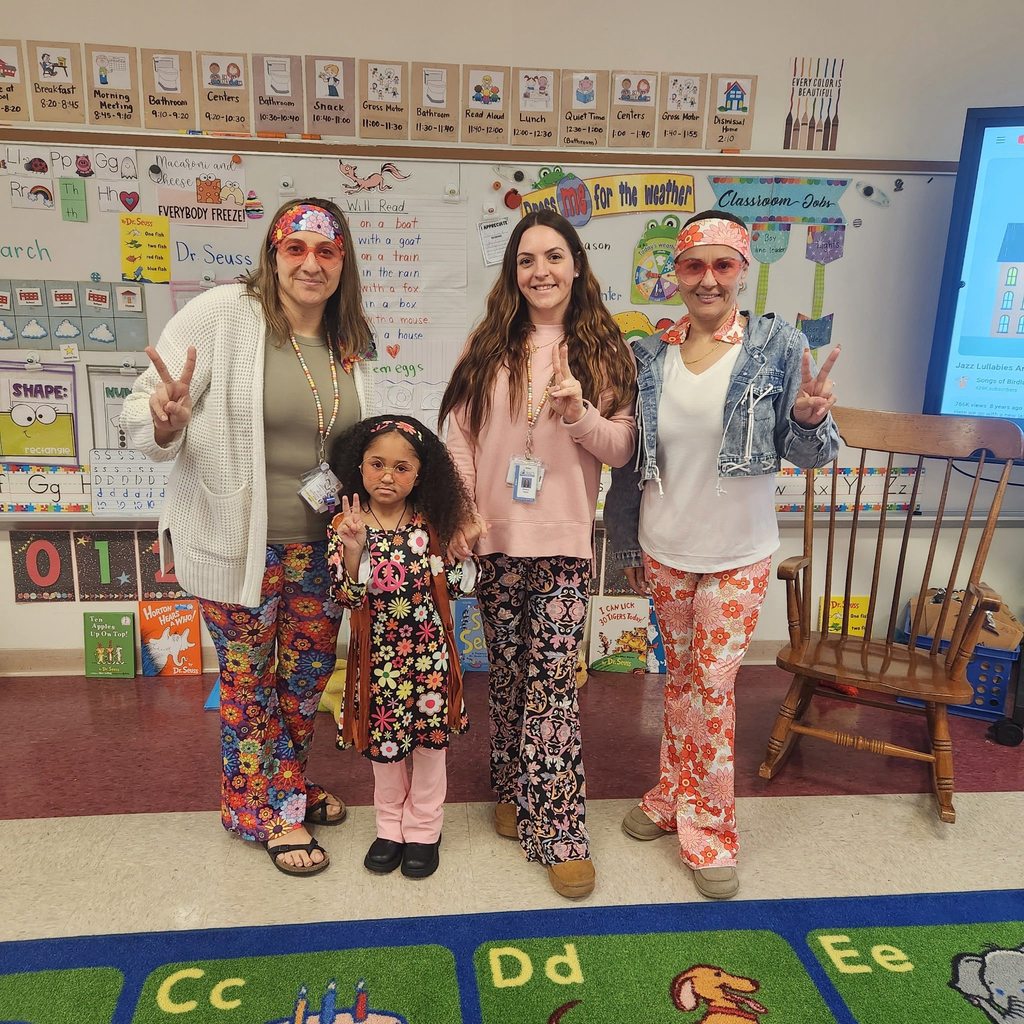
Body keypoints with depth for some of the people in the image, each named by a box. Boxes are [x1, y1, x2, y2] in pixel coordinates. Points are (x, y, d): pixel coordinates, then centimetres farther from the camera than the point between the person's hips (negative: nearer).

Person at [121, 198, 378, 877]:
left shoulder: (351, 344, 4)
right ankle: (271, 810, 33)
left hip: (319, 543, 6)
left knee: (310, 671, 18)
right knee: (250, 676, 11)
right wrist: (166, 421, -36)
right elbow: (140, 412, -12)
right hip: (237, 543, -5)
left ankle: (290, 786, 44)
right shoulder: (221, 315, -14)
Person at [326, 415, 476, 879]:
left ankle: (424, 829, 31)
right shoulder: (346, 526, -8)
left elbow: (454, 585, 3)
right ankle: (390, 827, 36)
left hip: (430, 652, 1)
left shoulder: (432, 524, -3)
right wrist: (355, 550, -29)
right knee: (386, 742, 14)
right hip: (380, 655, -1)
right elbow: (347, 597, -16)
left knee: (431, 739, 11)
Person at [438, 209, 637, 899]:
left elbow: (623, 447, 0)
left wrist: (581, 414, -18)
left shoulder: (602, 348, 3)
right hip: (495, 538, 2)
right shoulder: (490, 346, 7)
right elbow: (459, 433, 4)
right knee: (508, 673, 12)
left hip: (565, 542, -2)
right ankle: (513, 791, 32)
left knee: (554, 682, -2)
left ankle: (558, 829, 9)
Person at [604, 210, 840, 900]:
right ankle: (675, 799, 35)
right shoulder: (649, 356, -2)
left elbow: (808, 455, -7)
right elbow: (628, 458, 5)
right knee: (680, 675, 16)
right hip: (663, 550, 3)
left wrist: (810, 419, -30)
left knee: (713, 684, 4)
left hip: (739, 555, -2)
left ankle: (708, 828, 23)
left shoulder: (779, 346, -9)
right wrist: (627, 546, 10)